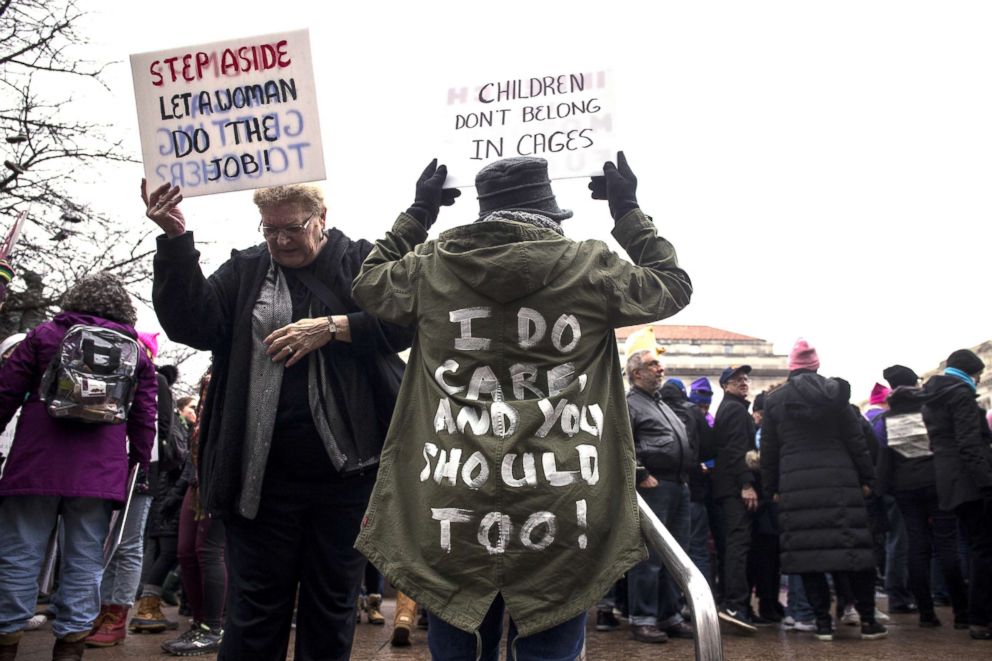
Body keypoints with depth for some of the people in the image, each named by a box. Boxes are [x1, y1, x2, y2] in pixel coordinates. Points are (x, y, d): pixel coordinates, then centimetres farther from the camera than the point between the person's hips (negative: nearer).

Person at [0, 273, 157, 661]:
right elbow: (144, 421, 9)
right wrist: (138, 465, 16)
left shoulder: (45, 335, 7)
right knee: (85, 560, 4)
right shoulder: (137, 354, 11)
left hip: (37, 464, -1)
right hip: (101, 472, 1)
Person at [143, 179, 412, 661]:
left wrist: (332, 327, -16)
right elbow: (193, 324, -4)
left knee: (334, 604, 13)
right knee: (256, 606, 8)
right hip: (262, 473, 1)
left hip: (346, 468, -1)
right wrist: (176, 240, -13)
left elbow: (405, 321, -6)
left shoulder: (362, 262, 5)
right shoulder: (244, 270, 10)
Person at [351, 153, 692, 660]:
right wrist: (627, 210, 24)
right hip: (558, 526, -1)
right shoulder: (591, 269, -1)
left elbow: (369, 282, 24)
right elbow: (673, 284, 16)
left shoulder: (432, 267, 3)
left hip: (452, 523, 2)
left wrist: (418, 213, 30)